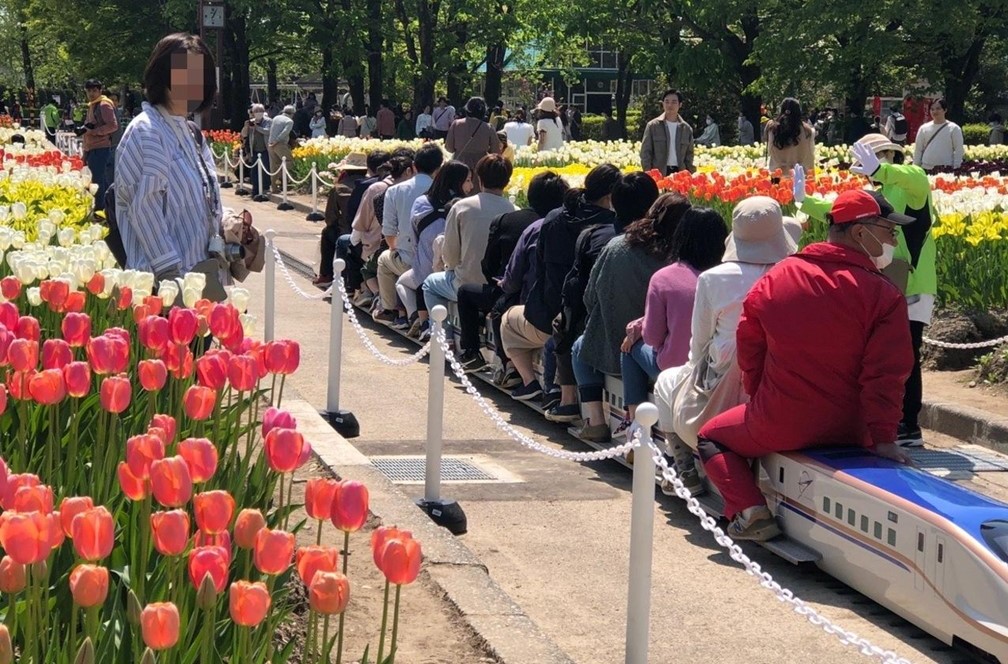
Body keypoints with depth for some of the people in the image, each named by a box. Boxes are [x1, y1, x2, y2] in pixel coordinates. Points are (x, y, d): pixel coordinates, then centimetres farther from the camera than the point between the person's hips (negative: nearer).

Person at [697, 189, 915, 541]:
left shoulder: (776, 277, -4)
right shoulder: (884, 294, -12)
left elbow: (749, 347, 6)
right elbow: (886, 373, -16)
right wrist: (883, 438, -10)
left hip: (779, 424, -1)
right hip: (850, 432, 1)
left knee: (711, 438, 25)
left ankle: (751, 512, 3)